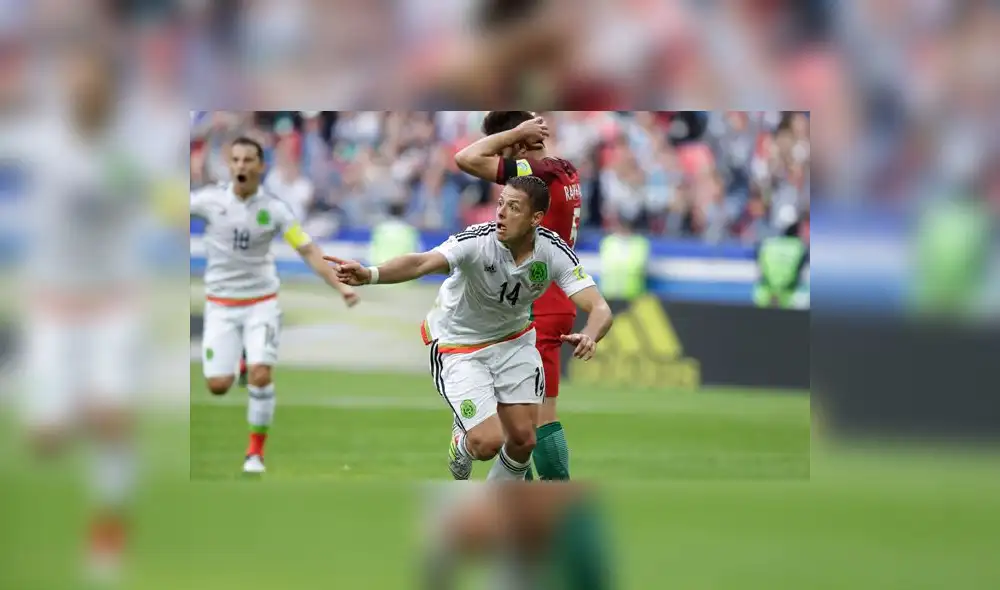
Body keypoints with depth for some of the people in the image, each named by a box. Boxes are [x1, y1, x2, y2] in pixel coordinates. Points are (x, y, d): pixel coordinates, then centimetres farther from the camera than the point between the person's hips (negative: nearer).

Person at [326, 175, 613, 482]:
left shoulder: (554, 251, -20)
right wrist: (370, 274, -67)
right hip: (458, 346, -4)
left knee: (523, 439, 2)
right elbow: (422, 263, -47)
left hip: (513, 340, 4)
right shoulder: (477, 242, -31)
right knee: (488, 442, -14)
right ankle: (461, 449, 24)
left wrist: (589, 337, -48)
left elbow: (599, 309, -24)